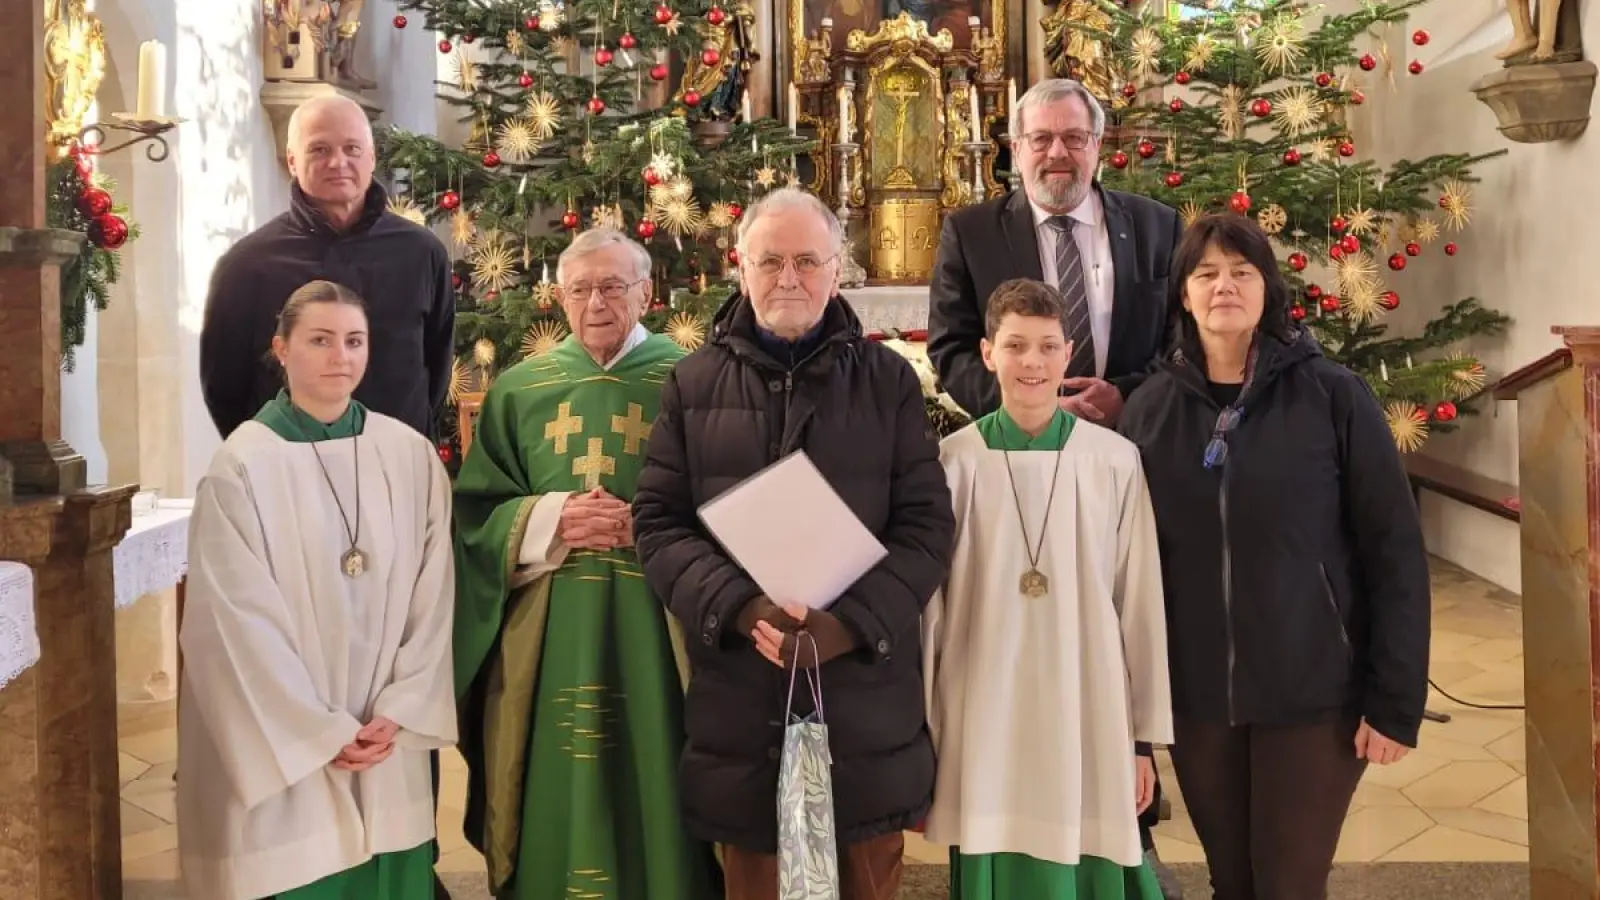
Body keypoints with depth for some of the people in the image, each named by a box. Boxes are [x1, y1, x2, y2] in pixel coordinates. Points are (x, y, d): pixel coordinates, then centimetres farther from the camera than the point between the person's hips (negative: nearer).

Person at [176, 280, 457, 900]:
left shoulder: (411, 457, 1)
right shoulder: (242, 465, -10)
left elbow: (433, 594, 2)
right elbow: (240, 619, -11)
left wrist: (399, 712, -6)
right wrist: (320, 732, -10)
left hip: (388, 744, 3)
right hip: (283, 745, -3)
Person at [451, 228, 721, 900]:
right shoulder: (519, 389, 8)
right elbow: (475, 513, 5)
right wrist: (550, 521, -12)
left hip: (655, 627, -1)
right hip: (547, 633, 2)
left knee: (652, 785, 4)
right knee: (558, 797, 8)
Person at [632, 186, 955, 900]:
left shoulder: (889, 380, 5)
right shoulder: (694, 383, 7)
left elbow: (927, 525, -1)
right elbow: (658, 524, 1)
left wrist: (851, 620, -16)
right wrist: (742, 608, -16)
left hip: (867, 691, 0)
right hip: (739, 697, 1)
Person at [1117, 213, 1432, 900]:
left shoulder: (1331, 394, -7)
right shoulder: (1150, 409, 0)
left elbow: (1394, 549, -6)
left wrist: (1396, 699, -9)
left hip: (1314, 692, -2)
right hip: (1194, 697, 3)